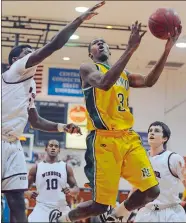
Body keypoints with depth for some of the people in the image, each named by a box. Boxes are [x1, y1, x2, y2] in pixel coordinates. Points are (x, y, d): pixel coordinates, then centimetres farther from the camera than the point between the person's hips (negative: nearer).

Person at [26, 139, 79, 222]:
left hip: (61, 208, 1)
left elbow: (76, 189, 9)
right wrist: (28, 193, -12)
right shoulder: (36, 168, 6)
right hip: (42, 207, -1)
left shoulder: (66, 167, 7)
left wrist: (70, 191, -14)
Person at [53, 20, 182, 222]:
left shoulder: (124, 74, 23)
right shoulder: (88, 68, 2)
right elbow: (104, 83, -21)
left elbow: (149, 81, 5)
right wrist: (131, 48, -25)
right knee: (100, 205, -7)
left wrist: (167, 48, -4)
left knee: (151, 191, 1)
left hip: (128, 137, 7)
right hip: (104, 139, -7)